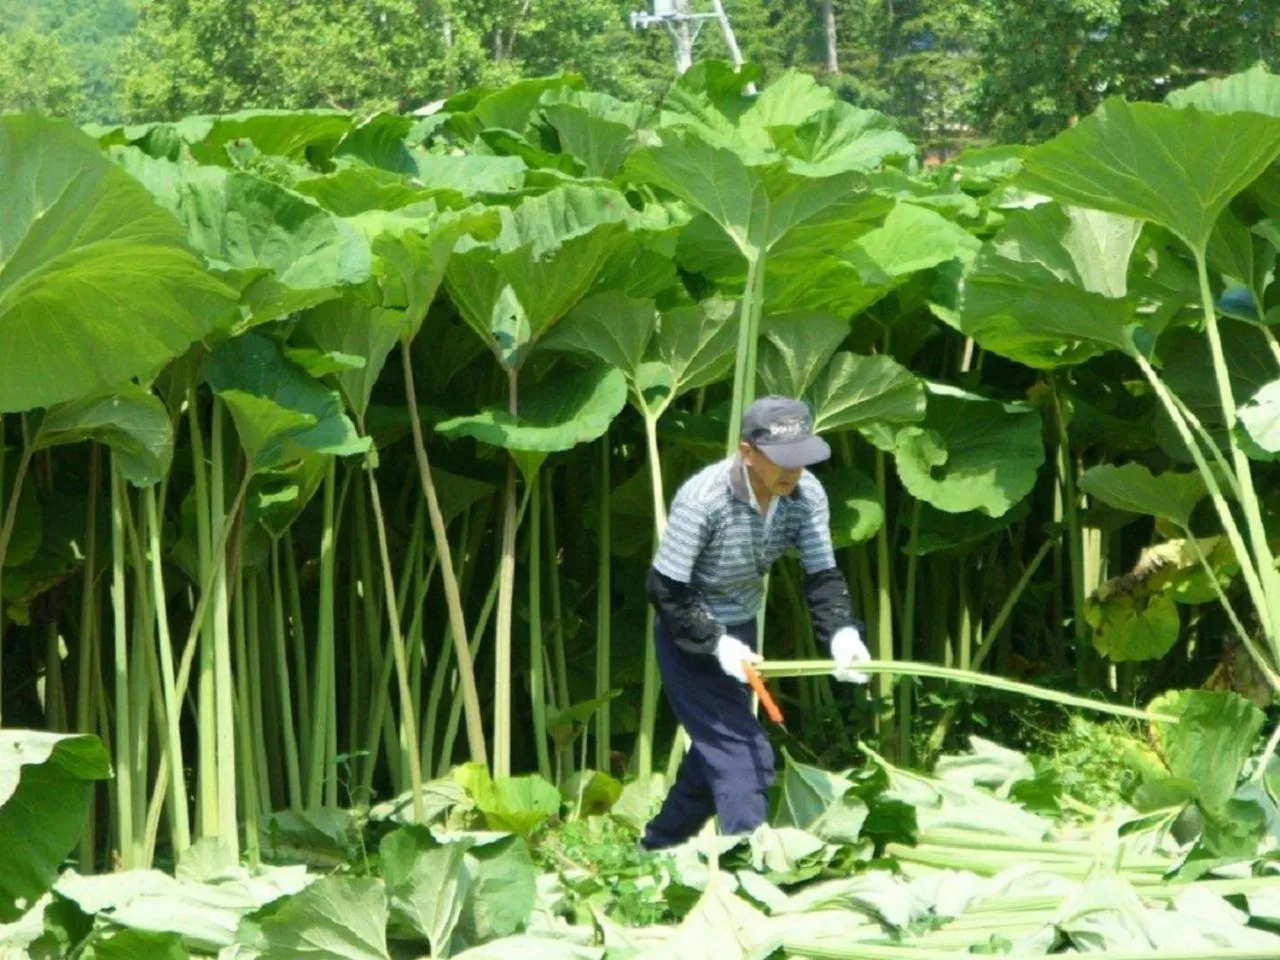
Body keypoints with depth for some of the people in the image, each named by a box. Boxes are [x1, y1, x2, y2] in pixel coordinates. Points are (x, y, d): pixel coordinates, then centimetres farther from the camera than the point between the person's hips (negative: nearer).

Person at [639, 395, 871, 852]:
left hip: (740, 630, 7)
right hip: (691, 641, -7)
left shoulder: (806, 496, -15)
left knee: (715, 749, 20)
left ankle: (657, 846, 40)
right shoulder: (702, 499, -31)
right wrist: (716, 644, -31)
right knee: (744, 756, -15)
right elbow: (665, 591, -24)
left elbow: (822, 577, -13)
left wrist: (843, 633, -30)